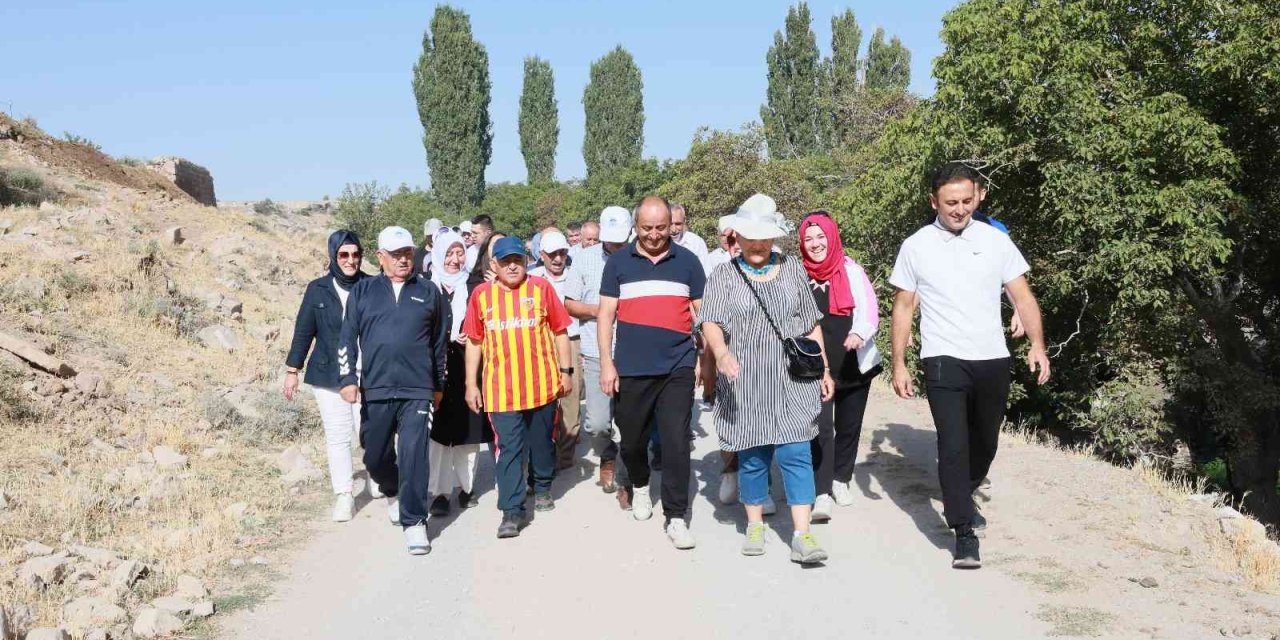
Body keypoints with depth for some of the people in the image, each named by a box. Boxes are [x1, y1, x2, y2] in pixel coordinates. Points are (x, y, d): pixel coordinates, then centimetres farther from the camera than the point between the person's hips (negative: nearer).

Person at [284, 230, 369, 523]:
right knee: (337, 436, 4)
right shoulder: (318, 289, 3)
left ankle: (378, 485, 18)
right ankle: (343, 495, 12)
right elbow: (304, 330, 7)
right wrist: (292, 369, 7)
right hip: (329, 376, 1)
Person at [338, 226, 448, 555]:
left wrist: (439, 385, 17)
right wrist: (348, 379, -2)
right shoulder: (363, 291, 7)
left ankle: (414, 522, 0)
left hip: (417, 391, -1)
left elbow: (440, 342, 14)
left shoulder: (429, 292, 7)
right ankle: (392, 493, 42)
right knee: (375, 455, 11)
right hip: (374, 391, 1)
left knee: (414, 456, -9)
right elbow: (348, 338, 7)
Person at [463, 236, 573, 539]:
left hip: (542, 384, 1)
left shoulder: (541, 287, 0)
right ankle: (512, 511, 2)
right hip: (501, 388, 0)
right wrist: (471, 384, 5)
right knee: (508, 449, -2)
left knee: (542, 442, 17)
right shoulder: (481, 294, 2)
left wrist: (566, 370, 2)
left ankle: (543, 486, 40)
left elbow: (560, 331, 4)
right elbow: (474, 342, 7)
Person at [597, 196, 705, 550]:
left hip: (677, 368, -1)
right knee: (632, 440, 13)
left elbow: (701, 313, 10)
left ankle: (676, 517, 5)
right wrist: (606, 363, -3)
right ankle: (640, 486, 42)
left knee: (676, 443, -5)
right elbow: (606, 314, 3)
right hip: (631, 370, 1)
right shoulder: (618, 262, 4)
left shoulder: (687, 261, 5)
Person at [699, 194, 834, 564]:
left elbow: (812, 326, 14)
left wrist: (824, 370, 10)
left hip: (792, 382, 1)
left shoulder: (792, 270, 10)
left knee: (795, 453, -6)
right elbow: (710, 322, -11)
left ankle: (802, 536, -6)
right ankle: (755, 525, 23)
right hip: (744, 385, -1)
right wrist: (721, 352, -31)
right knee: (752, 457, 7)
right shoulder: (724, 276, 3)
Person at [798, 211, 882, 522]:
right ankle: (822, 494, -12)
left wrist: (859, 333, -30)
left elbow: (869, 309, -10)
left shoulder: (852, 271, -2)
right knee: (821, 428, -12)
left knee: (848, 426, 14)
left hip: (855, 364, 1)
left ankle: (841, 480, 34)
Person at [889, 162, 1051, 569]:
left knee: (984, 443, 16)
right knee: (953, 445, -11)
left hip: (993, 360, 3)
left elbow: (1022, 296, 4)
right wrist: (899, 365, -1)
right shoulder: (916, 247, 0)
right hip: (944, 363, -3)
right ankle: (964, 534, -5)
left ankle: (960, 499, 43)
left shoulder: (996, 241, 4)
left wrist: (1037, 344, -11)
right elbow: (903, 308, 4)